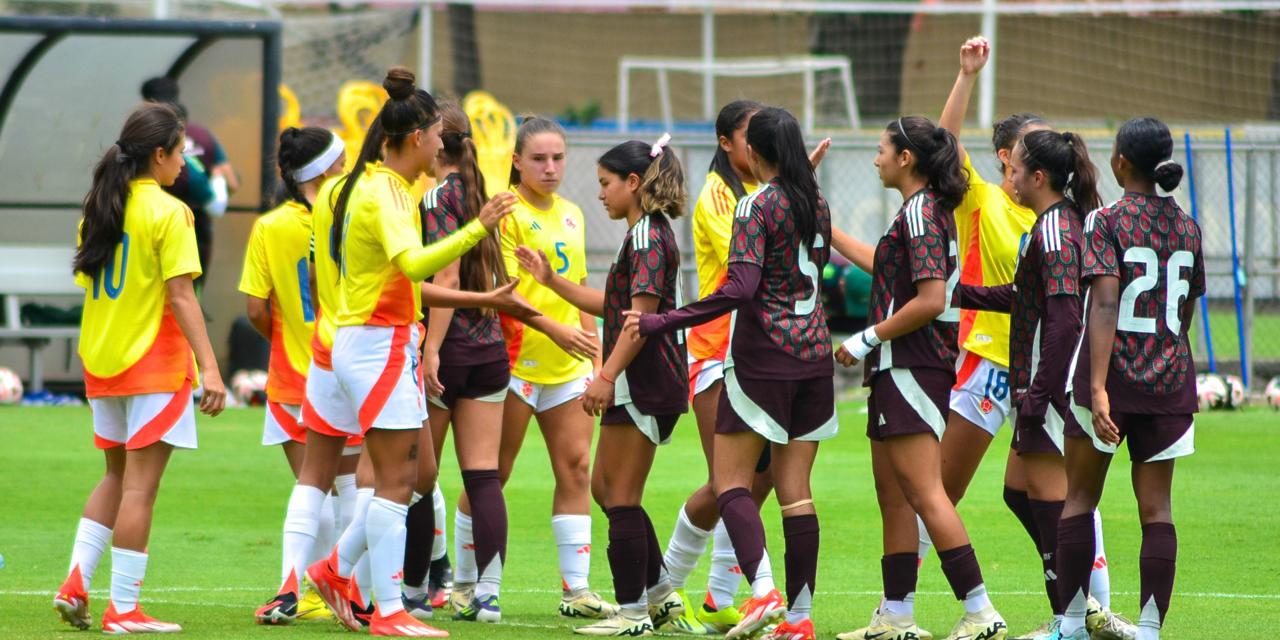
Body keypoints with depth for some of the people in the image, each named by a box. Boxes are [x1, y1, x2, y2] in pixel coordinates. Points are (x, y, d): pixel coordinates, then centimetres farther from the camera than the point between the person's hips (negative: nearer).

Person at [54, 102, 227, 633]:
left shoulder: (98, 209, 9)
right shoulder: (168, 212, -12)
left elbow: (87, 284, 12)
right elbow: (180, 296, -18)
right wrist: (209, 367, -21)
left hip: (101, 362, 7)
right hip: (154, 365, -7)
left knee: (117, 477, 19)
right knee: (140, 485, -3)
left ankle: (77, 581, 6)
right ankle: (123, 609, -3)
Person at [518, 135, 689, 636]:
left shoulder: (647, 236, -14)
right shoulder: (644, 234, 18)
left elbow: (641, 315, -21)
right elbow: (615, 306, 25)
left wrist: (607, 376, -24)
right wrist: (551, 281, 23)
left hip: (644, 382, -10)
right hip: (638, 384, 10)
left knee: (621, 497, -5)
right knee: (606, 488, 16)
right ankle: (659, 593, 20)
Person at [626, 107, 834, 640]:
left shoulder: (757, 206, -12)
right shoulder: (814, 203, 8)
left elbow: (741, 287, -22)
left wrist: (662, 322, -22)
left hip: (763, 360, -7)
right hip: (815, 357, 7)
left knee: (730, 480, 0)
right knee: (794, 489, 8)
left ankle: (763, 591, -19)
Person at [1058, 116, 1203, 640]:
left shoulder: (1106, 222, -9)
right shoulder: (1187, 227, 7)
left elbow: (1105, 306, -19)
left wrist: (1099, 389, -26)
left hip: (1112, 379, -4)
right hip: (1169, 381, 4)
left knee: (1080, 498, 12)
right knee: (1156, 507, 3)